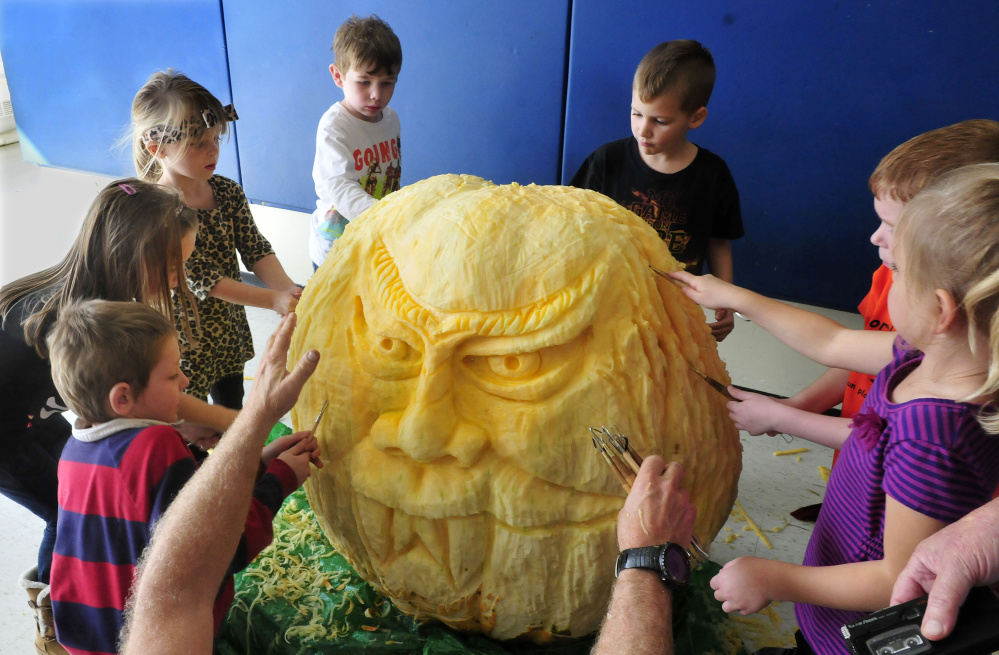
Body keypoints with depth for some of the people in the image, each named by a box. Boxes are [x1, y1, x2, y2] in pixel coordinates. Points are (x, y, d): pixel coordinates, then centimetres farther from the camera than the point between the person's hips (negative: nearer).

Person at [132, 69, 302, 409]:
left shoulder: (228, 192, -4)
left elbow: (256, 250, -7)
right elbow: (202, 279, -27)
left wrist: (287, 289, -26)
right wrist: (273, 299, -33)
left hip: (230, 328, 6)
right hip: (185, 341, -6)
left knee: (233, 410, 25)